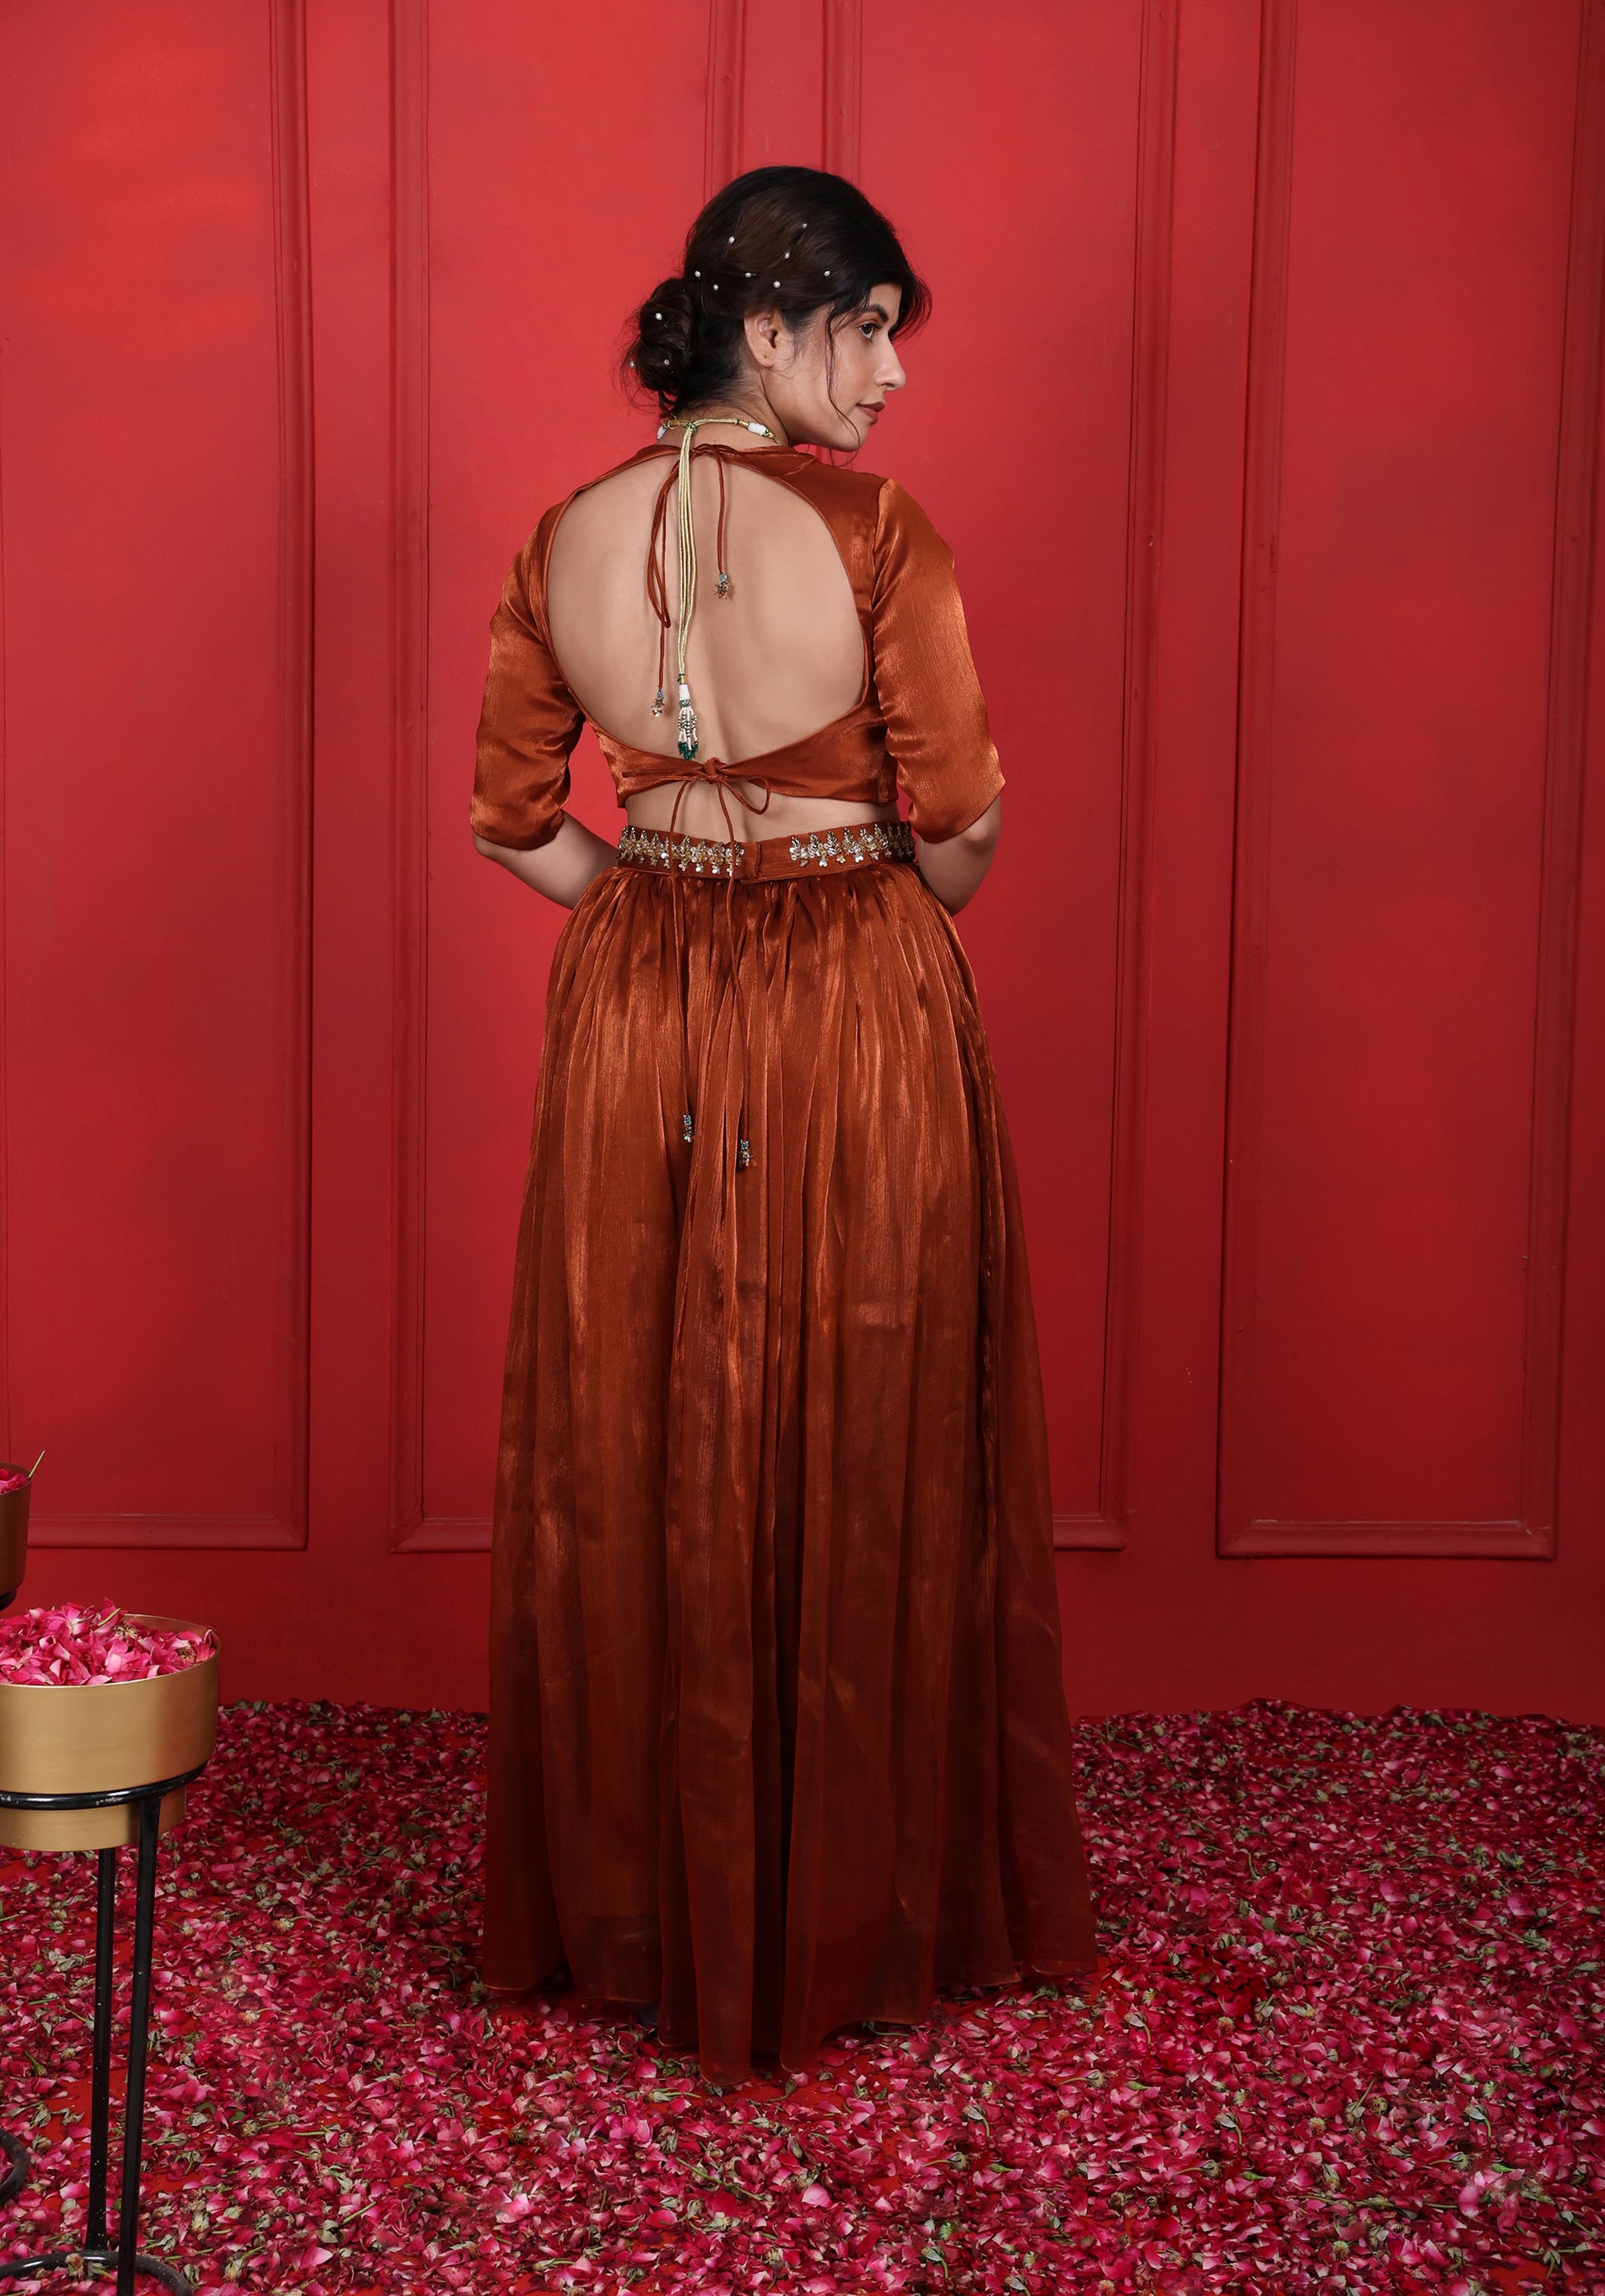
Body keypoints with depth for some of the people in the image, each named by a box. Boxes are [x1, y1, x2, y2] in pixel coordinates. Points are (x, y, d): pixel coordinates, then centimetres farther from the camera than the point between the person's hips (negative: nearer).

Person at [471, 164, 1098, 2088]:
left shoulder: (565, 543, -1)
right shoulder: (874, 531, -15)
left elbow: (512, 821, 5)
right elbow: (957, 824, -12)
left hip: (638, 1025, 4)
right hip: (860, 1019, -4)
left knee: (640, 1463, 14)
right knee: (863, 1470, 10)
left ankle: (639, 1908, 29)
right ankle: (861, 1912, 24)